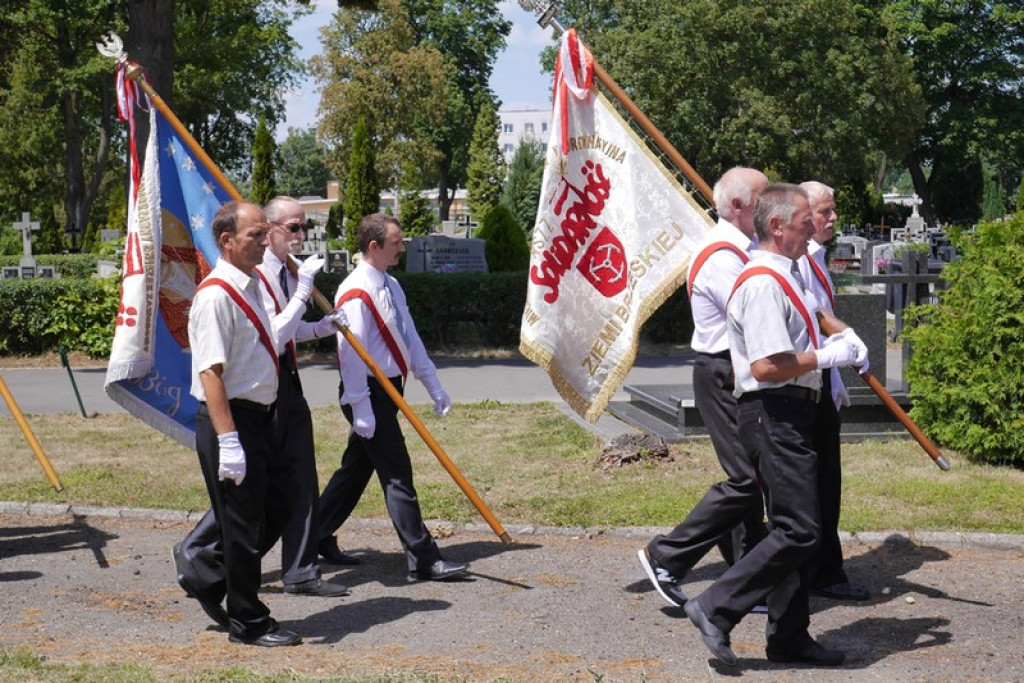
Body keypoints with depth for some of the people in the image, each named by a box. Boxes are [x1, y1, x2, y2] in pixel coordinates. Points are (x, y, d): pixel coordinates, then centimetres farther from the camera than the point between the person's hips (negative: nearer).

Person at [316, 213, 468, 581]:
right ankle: (423, 560, -3)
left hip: (387, 391, 10)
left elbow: (410, 339, 17)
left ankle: (317, 537, 29)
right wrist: (360, 407, -23)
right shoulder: (356, 293, -18)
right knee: (397, 475, -7)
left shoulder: (390, 286, 12)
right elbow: (351, 353, -21)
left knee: (357, 468, 17)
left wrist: (433, 386, 16)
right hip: (369, 394, -10)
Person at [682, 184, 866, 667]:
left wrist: (833, 343, 15)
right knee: (798, 530, -12)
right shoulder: (763, 283, -16)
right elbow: (766, 366, -23)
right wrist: (825, 357, -13)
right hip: (774, 415, -11)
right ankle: (716, 609, -6)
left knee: (793, 528, 13)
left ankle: (789, 638, 20)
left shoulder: (784, 276, 19)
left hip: (789, 416, 11)